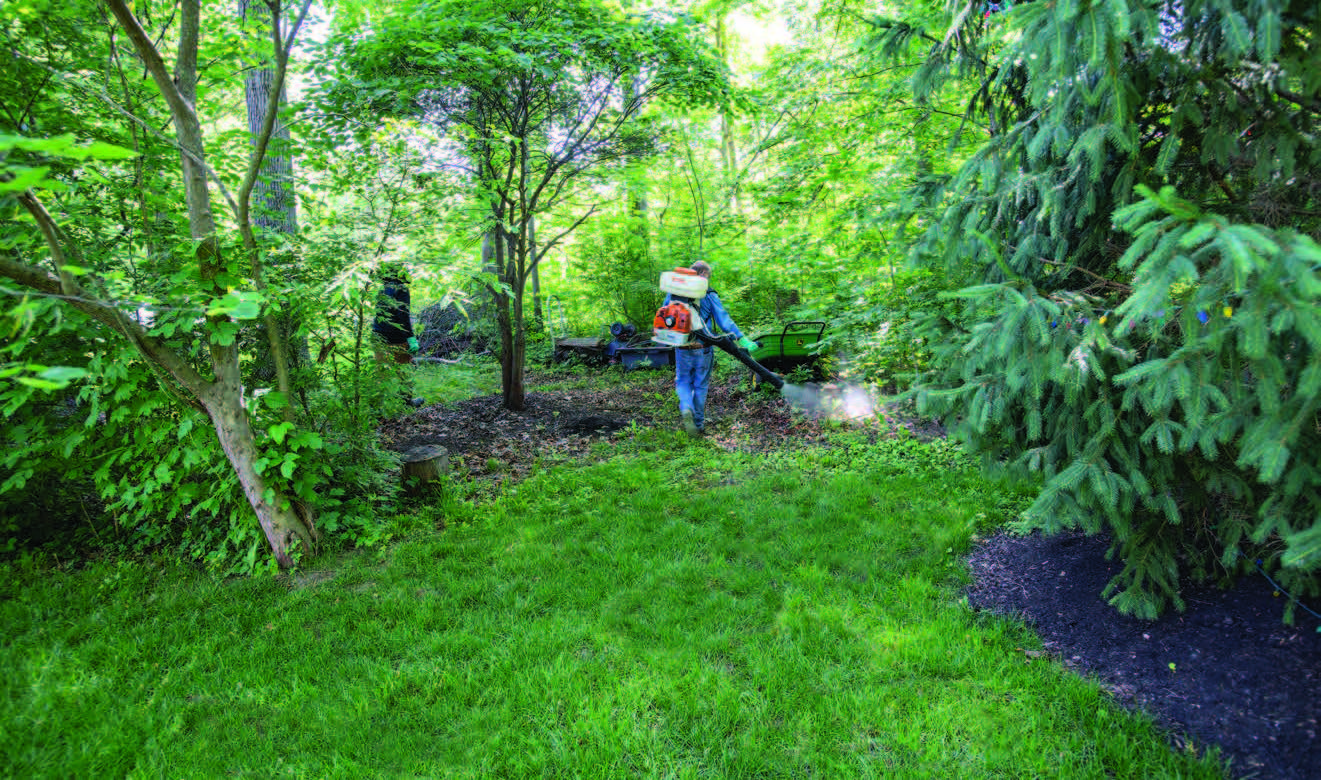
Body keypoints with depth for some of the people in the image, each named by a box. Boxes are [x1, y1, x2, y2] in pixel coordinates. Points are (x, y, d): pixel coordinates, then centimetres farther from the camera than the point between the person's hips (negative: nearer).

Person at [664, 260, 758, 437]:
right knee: (700, 385, 12)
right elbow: (724, 321, -13)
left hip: (682, 348, 2)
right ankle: (698, 425, 20)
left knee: (683, 381, 17)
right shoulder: (709, 296, -8)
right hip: (703, 348, -1)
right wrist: (743, 340, -13)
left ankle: (685, 408, -13)